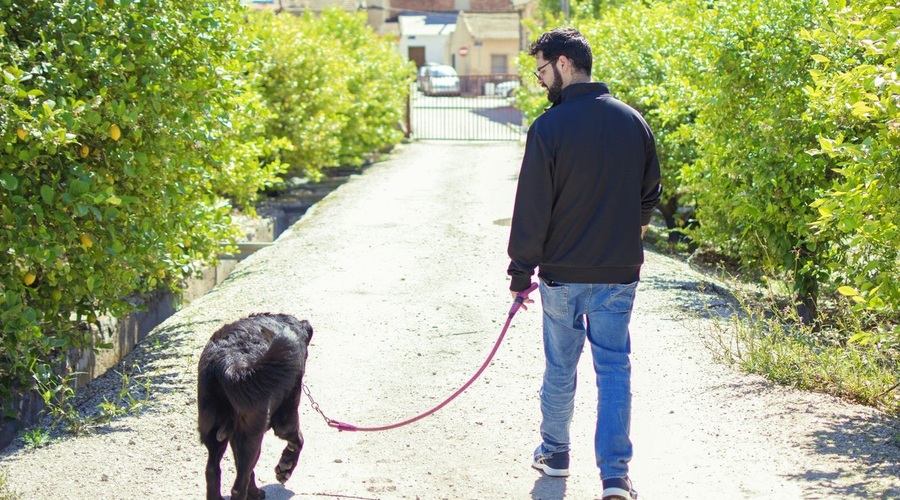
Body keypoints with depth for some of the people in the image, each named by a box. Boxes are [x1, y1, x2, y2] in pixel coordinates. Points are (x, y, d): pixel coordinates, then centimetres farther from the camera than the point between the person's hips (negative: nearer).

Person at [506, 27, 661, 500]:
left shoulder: (549, 127, -12)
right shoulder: (633, 122, 2)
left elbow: (532, 208, -11)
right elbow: (650, 194, 12)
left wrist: (521, 271, -3)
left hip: (563, 272, -3)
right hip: (620, 274, 3)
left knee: (560, 367, 14)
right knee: (614, 369, 4)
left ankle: (554, 453, 31)